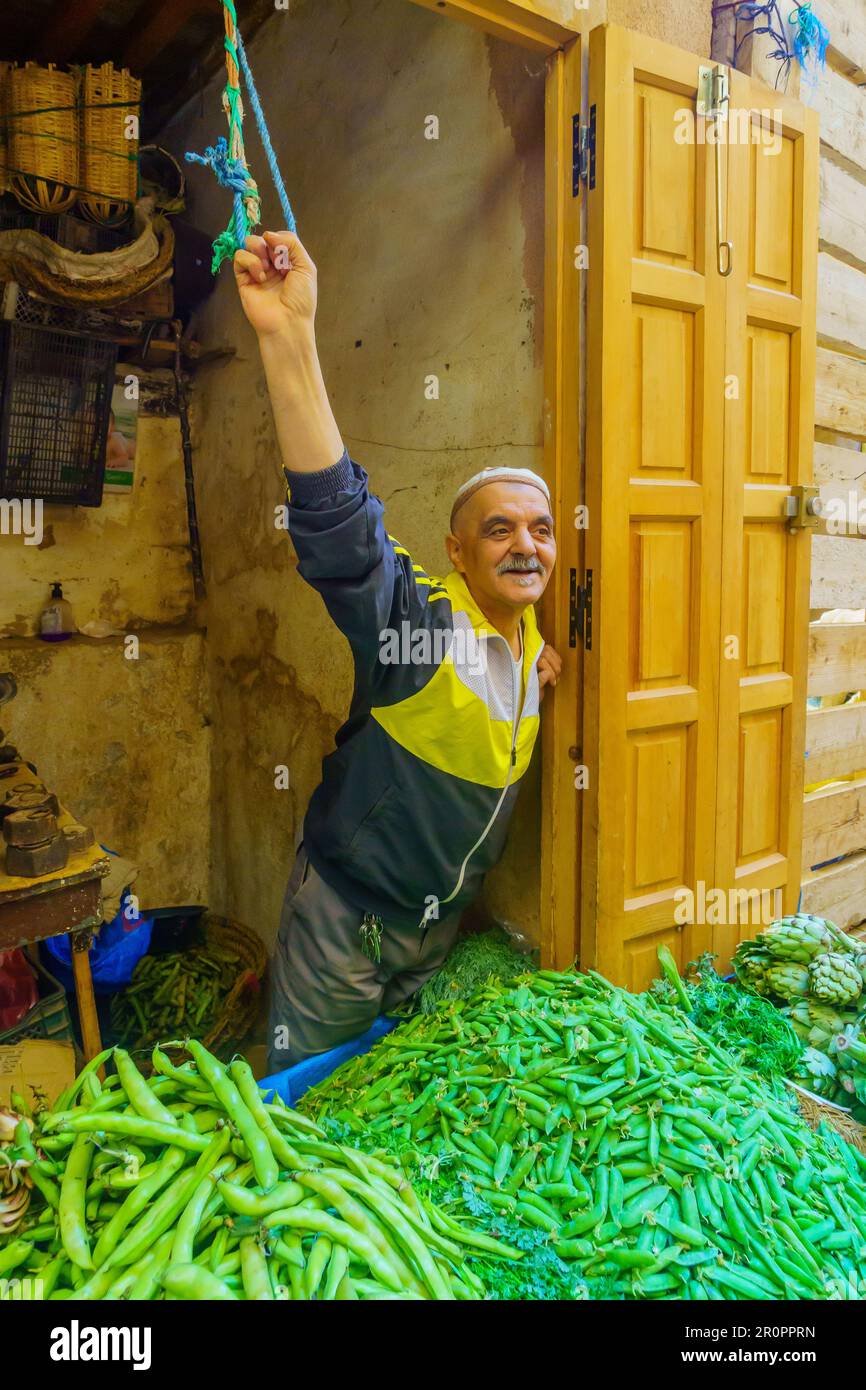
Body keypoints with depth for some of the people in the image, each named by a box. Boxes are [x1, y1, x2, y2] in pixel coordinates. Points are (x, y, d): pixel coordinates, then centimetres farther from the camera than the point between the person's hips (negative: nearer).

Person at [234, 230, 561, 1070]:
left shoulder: (531, 645, 0)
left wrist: (540, 680, -1)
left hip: (440, 928, 6)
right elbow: (334, 514, -42)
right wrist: (290, 340, -52)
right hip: (345, 922, -6)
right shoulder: (419, 618, -23)